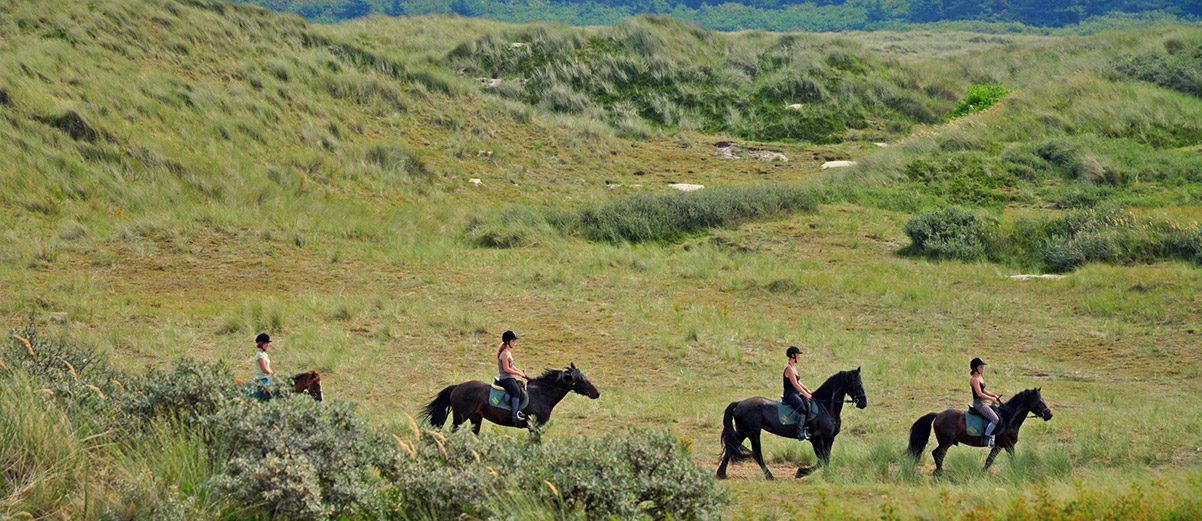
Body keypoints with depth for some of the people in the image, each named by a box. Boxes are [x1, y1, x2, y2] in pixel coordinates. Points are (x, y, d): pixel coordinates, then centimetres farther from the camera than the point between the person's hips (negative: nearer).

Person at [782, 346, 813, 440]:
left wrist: (808, 391, 12)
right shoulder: (789, 368, -14)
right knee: (802, 409, -25)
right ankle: (800, 433, -21)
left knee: (808, 404, -13)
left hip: (797, 393, 9)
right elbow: (795, 384, -18)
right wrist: (806, 394, -17)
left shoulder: (794, 367, 17)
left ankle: (806, 429, -15)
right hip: (790, 394, -9)